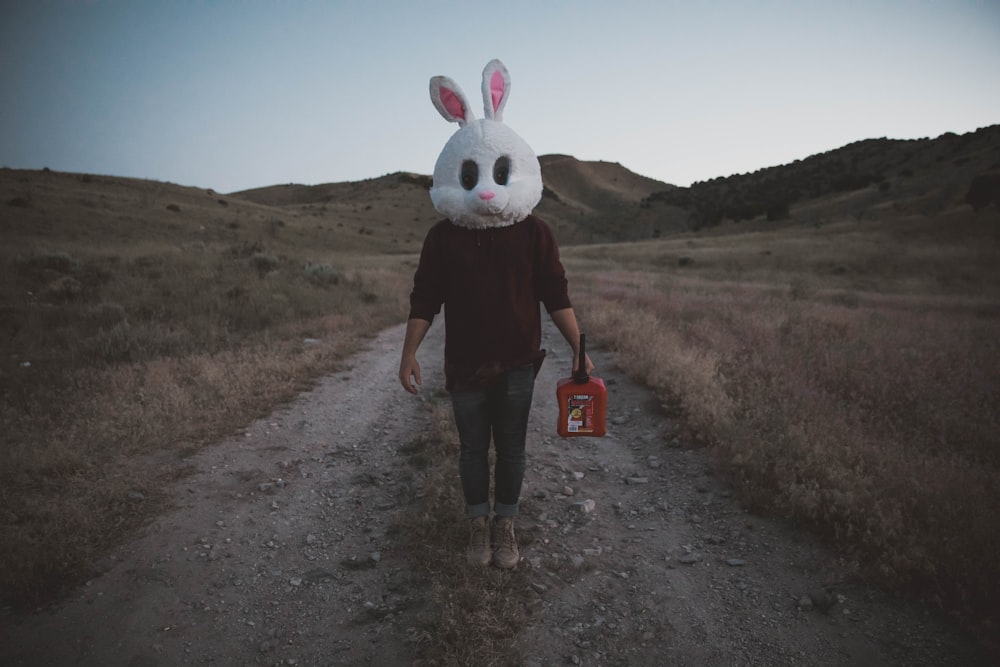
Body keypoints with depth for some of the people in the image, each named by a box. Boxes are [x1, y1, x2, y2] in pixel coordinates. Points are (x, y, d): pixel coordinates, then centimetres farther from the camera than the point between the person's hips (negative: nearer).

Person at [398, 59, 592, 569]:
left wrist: (580, 348, -7)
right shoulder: (443, 238, -3)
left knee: (511, 449, 11)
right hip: (465, 366, 1)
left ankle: (505, 525, 30)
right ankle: (478, 524, 31)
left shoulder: (534, 233, -4)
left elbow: (556, 296, -2)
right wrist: (408, 353, -6)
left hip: (517, 364, 0)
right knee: (472, 449, 13)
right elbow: (424, 301, -1)